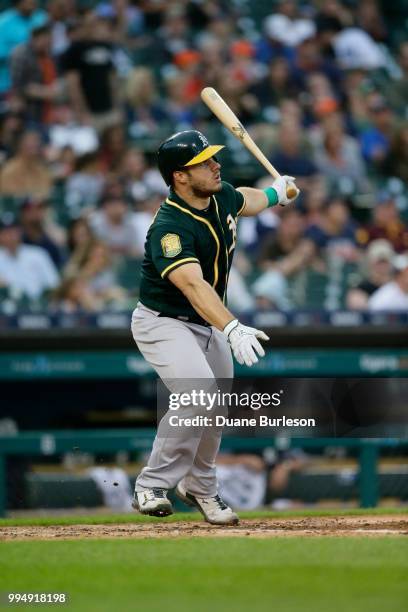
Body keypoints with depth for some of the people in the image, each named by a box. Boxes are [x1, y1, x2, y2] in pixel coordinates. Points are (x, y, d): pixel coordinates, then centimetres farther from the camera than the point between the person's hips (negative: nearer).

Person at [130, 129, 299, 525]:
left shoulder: (221, 197, -5)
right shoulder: (169, 228, -31)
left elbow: (244, 201, 22)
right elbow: (193, 285, -46)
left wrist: (274, 194, 38)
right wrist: (232, 329, -58)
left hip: (208, 325, 8)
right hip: (164, 324, -8)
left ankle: (199, 487, 42)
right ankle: (152, 487, -20)